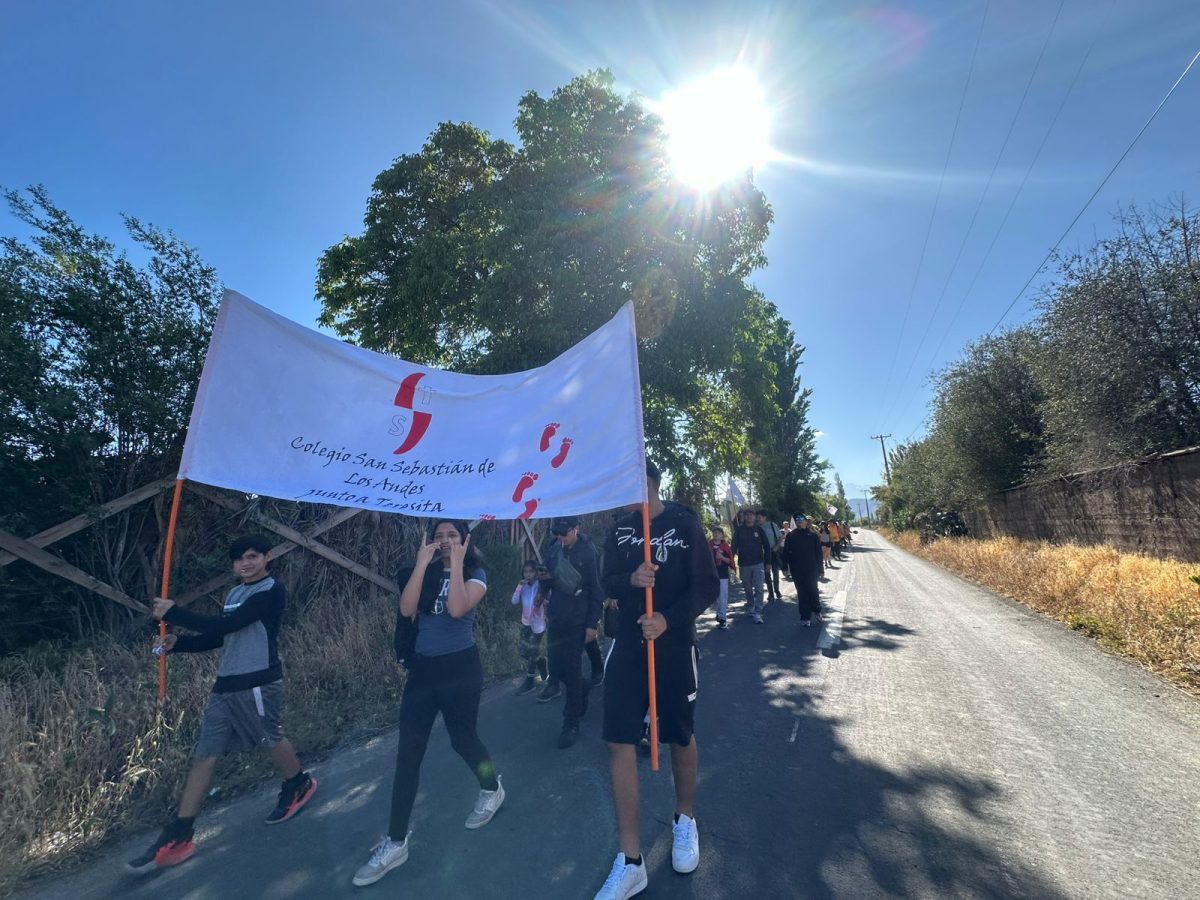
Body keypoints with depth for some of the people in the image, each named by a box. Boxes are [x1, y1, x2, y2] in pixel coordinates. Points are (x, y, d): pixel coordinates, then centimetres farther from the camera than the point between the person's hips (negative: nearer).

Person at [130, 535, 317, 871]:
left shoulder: (272, 591, -14)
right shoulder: (234, 594, 15)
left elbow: (226, 626, -20)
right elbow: (216, 638, 18)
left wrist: (174, 613, -13)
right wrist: (176, 643, 3)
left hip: (257, 684, -7)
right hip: (226, 685, 8)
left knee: (270, 739, 9)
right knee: (204, 754, 6)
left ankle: (299, 786, 34)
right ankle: (178, 838, 14)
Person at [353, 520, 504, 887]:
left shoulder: (475, 573, -7)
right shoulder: (425, 572, 5)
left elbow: (457, 609, -25)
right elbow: (406, 609, -12)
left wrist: (456, 564, -22)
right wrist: (422, 563, -15)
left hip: (460, 667, -4)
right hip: (422, 667, 4)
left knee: (462, 738, 10)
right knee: (408, 751, 3)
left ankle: (492, 789, 40)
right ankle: (396, 842, 15)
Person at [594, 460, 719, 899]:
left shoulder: (685, 523, -9)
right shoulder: (619, 528, 2)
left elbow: (707, 586, -9)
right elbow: (608, 583, 5)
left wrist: (668, 619, -23)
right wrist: (631, 580, -18)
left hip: (674, 645, -2)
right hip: (628, 644, 3)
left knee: (680, 736, 15)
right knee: (619, 742, 0)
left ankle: (685, 819, 44)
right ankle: (630, 862, 15)